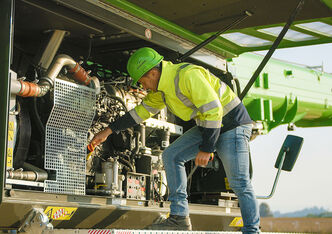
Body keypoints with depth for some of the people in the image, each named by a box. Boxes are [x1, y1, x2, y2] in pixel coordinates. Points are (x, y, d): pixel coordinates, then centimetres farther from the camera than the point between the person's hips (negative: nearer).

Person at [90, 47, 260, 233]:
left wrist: (206, 149, -24)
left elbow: (214, 110, -27)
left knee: (240, 183, -7)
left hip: (232, 123, -9)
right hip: (207, 126, 9)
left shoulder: (189, 75, -25)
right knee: (171, 156, 0)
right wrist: (108, 131, 14)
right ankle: (180, 217, -1)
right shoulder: (161, 88, 4)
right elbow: (142, 111, 16)